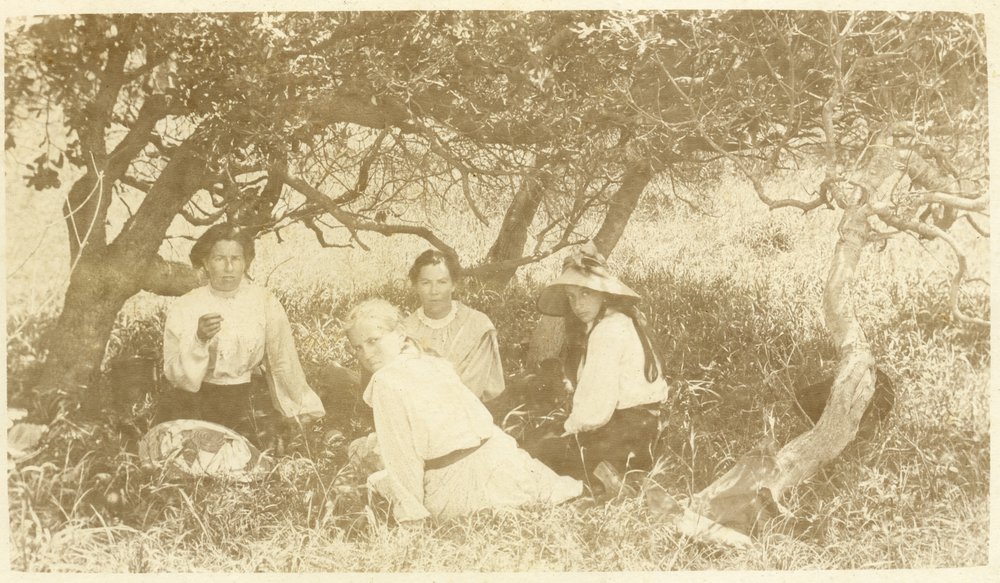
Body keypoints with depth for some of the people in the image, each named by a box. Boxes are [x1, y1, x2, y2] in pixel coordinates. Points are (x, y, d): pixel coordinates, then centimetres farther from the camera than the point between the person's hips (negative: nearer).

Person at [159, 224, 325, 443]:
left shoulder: (265, 304, -5)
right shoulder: (184, 308, -5)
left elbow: (283, 363, 3)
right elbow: (174, 374, -9)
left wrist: (304, 408, 8)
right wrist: (199, 339, -24)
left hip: (239, 409, 1)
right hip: (191, 407, 0)